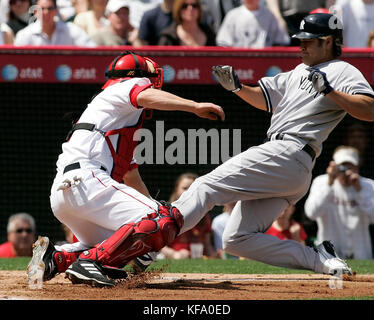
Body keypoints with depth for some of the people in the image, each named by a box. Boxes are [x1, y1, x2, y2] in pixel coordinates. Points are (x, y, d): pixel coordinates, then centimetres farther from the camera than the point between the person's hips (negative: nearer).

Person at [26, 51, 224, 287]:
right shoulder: (127, 87, 9)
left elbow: (132, 179, 39)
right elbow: (147, 97, -16)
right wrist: (195, 106, -27)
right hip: (85, 178, -10)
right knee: (164, 221, -20)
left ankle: (55, 258, 5)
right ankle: (90, 262, -29)